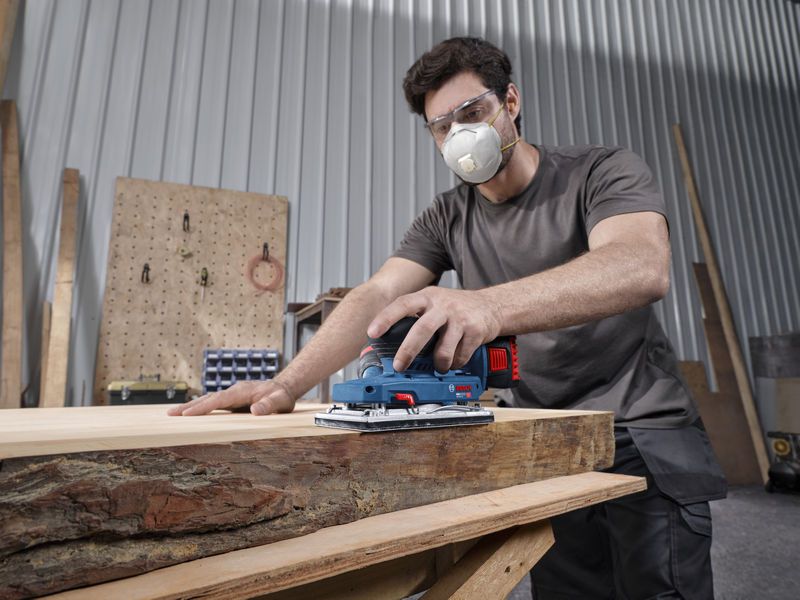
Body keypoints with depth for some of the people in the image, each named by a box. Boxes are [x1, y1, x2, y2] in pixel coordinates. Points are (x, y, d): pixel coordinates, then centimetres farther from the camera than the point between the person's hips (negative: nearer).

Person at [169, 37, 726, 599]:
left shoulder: (605, 171, -10)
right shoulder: (447, 218, 1)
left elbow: (643, 266, -31)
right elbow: (375, 297, -10)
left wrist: (489, 306, -48)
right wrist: (287, 384, -25)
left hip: (645, 432, -2)